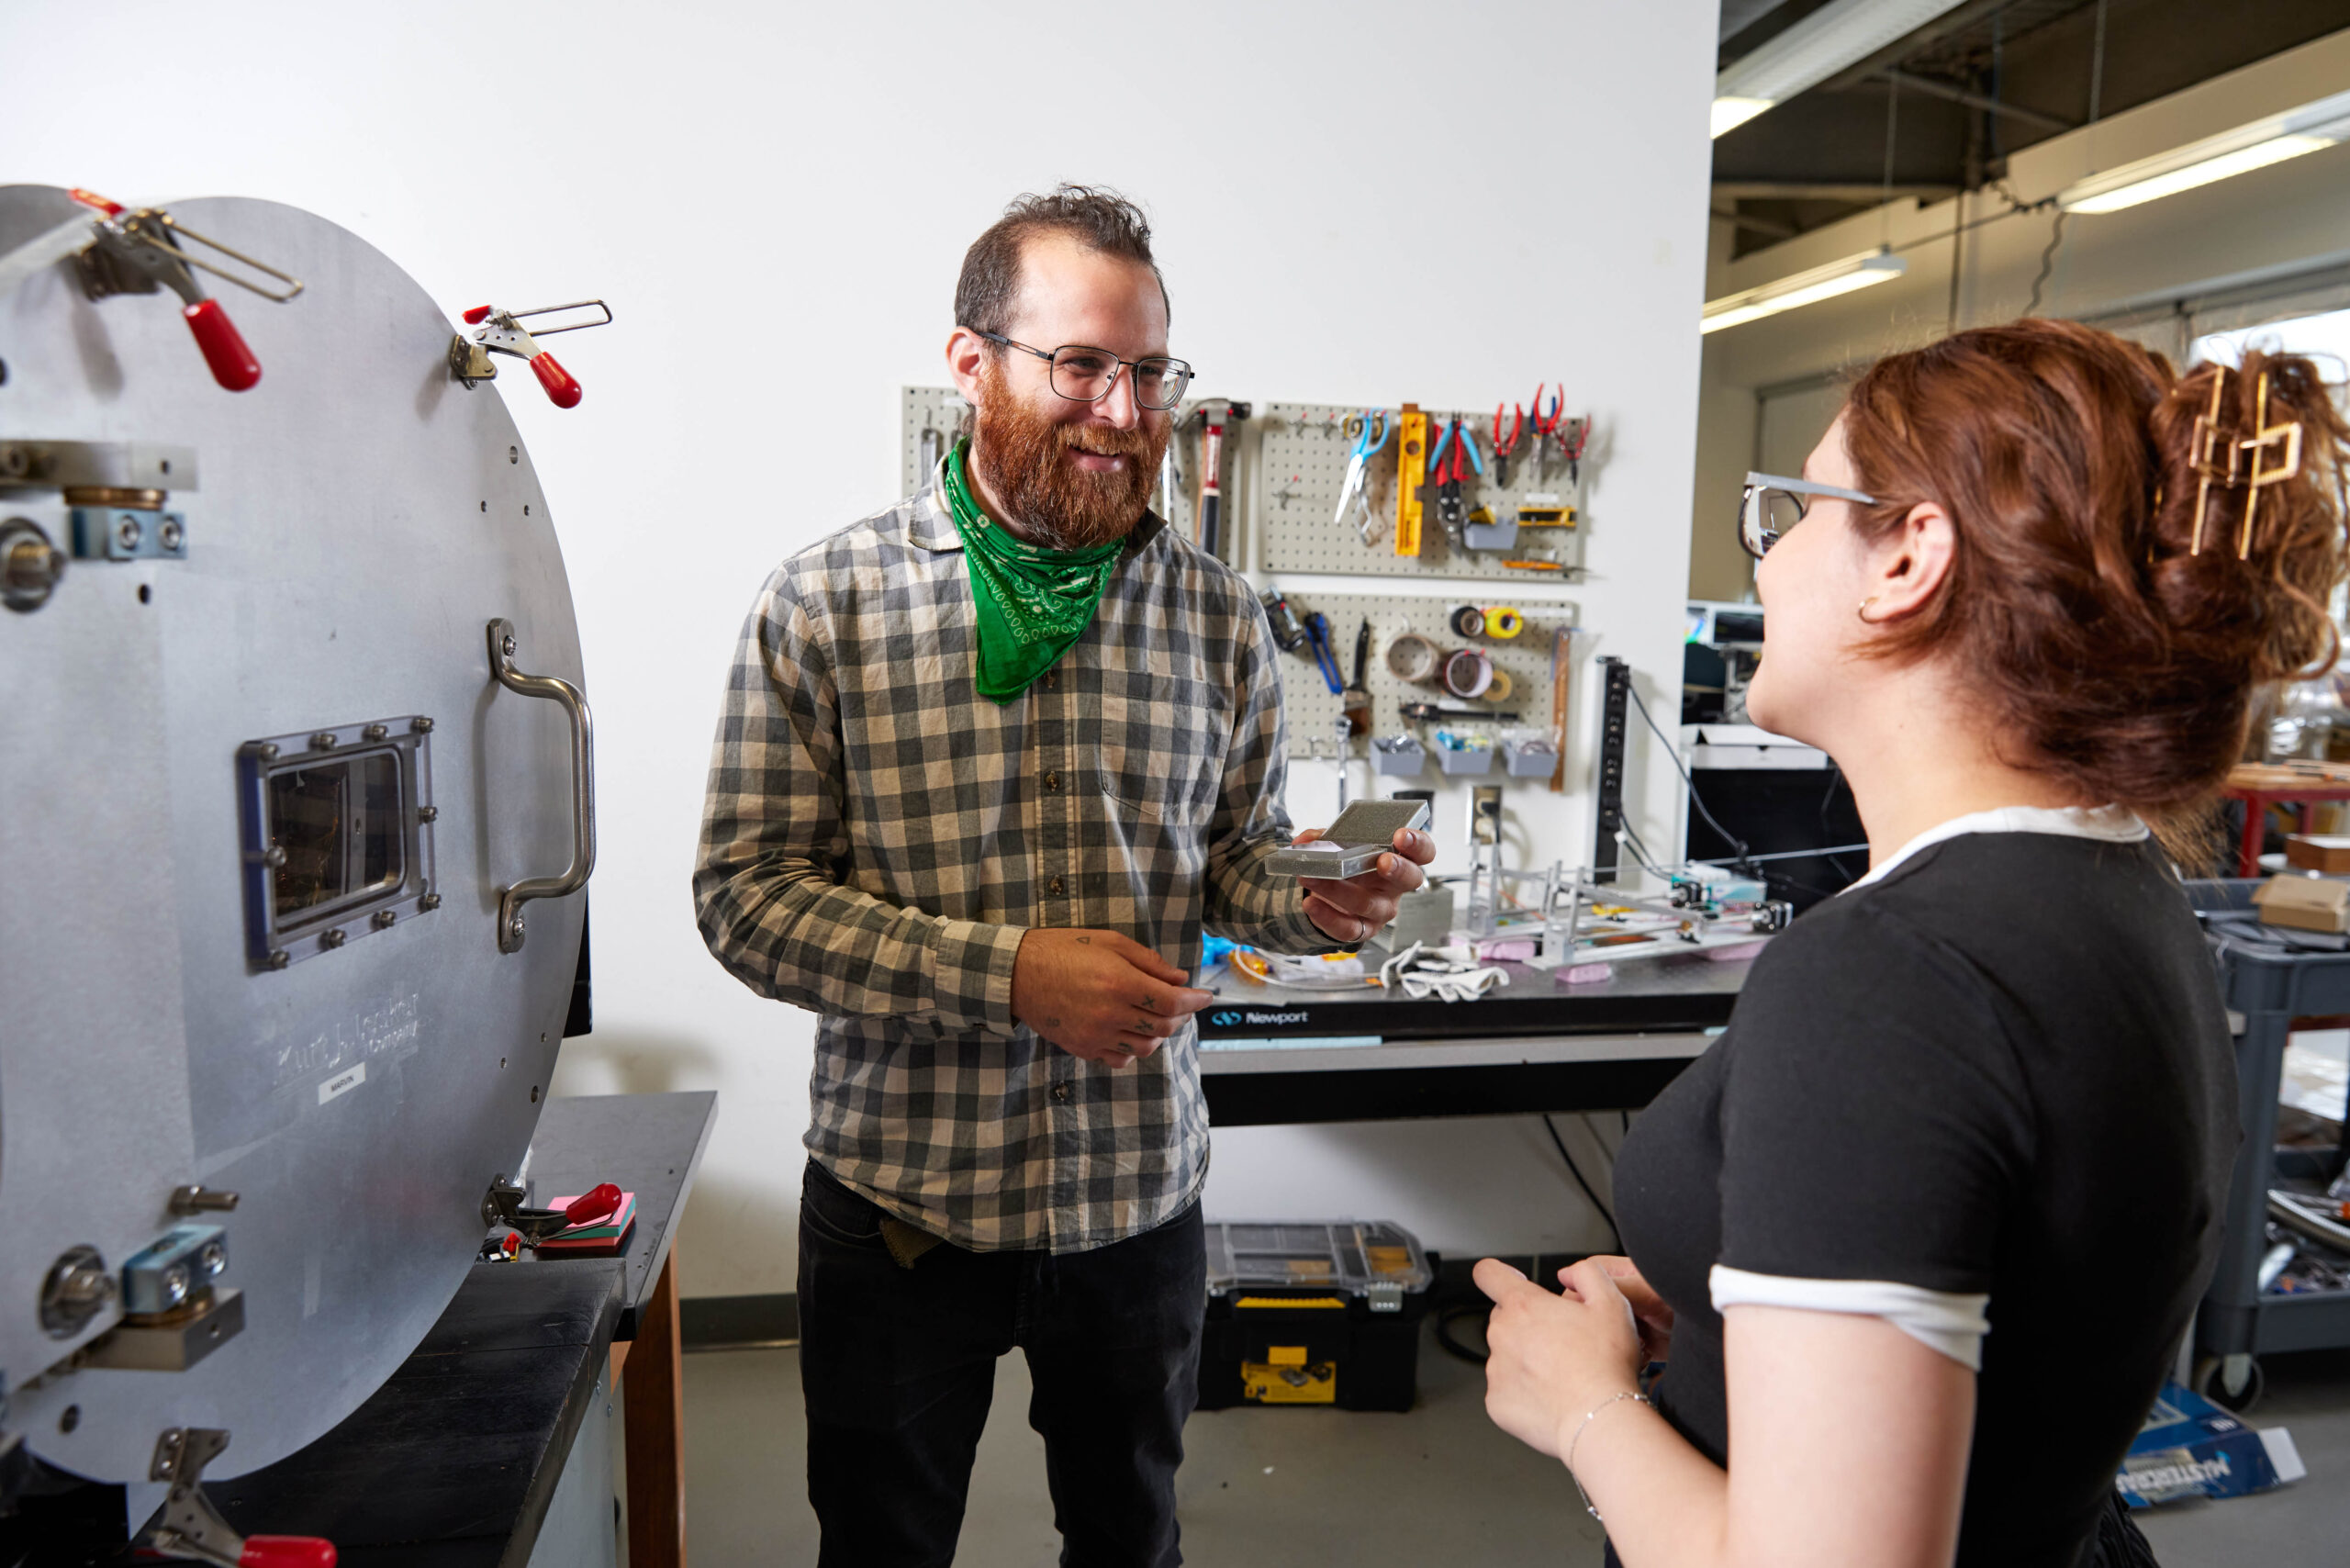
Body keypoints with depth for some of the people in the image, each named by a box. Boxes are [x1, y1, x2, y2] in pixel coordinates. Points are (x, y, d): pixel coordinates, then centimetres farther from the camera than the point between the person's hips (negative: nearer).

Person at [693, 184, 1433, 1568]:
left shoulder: (1220, 613, -2)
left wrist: (1315, 898, -18)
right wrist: (1006, 972, -23)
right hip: (900, 1194, -2)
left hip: (1140, 1193, 2)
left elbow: (1240, 856, 6)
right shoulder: (823, 606, -10)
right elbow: (748, 893, -12)